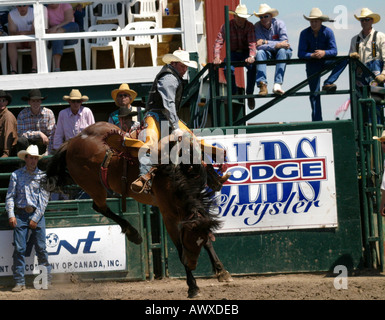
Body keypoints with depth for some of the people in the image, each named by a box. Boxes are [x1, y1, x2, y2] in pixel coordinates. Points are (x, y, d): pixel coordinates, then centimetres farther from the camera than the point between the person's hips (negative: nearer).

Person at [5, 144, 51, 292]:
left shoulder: (42, 176, 5)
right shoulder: (16, 175, 6)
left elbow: (44, 198, 2)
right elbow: (10, 196, 5)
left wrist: (36, 218, -5)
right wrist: (11, 215, -8)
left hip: (37, 214, 0)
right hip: (20, 214, 0)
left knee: (41, 248, -2)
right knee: (19, 249, -3)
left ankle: (46, 279, 6)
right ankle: (19, 282, -1)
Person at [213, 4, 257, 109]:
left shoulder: (249, 26, -6)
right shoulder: (227, 26, -6)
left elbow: (252, 43, -18)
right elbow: (218, 42, -13)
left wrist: (251, 57, -38)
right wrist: (217, 57, -29)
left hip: (246, 53, 0)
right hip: (233, 53, 0)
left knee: (252, 66, -34)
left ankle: (250, 94, -19)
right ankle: (233, 93, -15)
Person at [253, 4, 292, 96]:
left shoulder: (279, 24, -12)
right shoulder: (257, 27, -10)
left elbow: (284, 43, -21)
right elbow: (258, 46, -22)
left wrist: (265, 42, -24)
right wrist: (276, 45, -31)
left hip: (283, 52, -1)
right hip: (268, 54, 1)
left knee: (282, 51, -34)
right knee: (260, 52, -30)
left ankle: (277, 84, -45)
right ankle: (262, 85, -43)